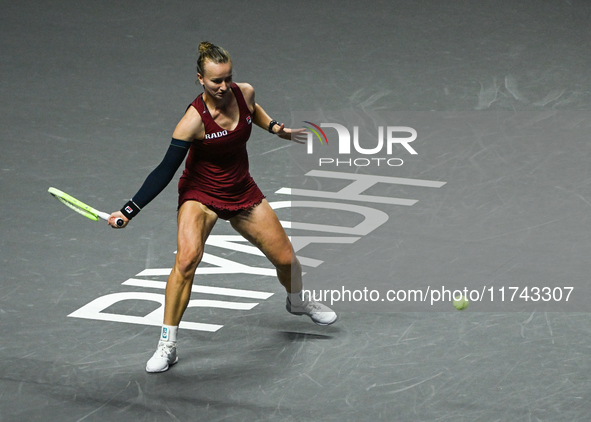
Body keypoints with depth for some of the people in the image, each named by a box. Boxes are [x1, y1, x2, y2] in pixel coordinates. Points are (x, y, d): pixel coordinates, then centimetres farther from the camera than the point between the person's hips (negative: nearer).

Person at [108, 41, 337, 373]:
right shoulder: (195, 119, -28)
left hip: (243, 193, 5)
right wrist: (129, 211, -31)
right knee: (187, 257, -30)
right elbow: (165, 171, -25)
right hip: (201, 194, -5)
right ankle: (168, 344, -20)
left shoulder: (245, 93, -13)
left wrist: (277, 128, 0)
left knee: (286, 259, 9)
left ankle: (298, 301, 46)